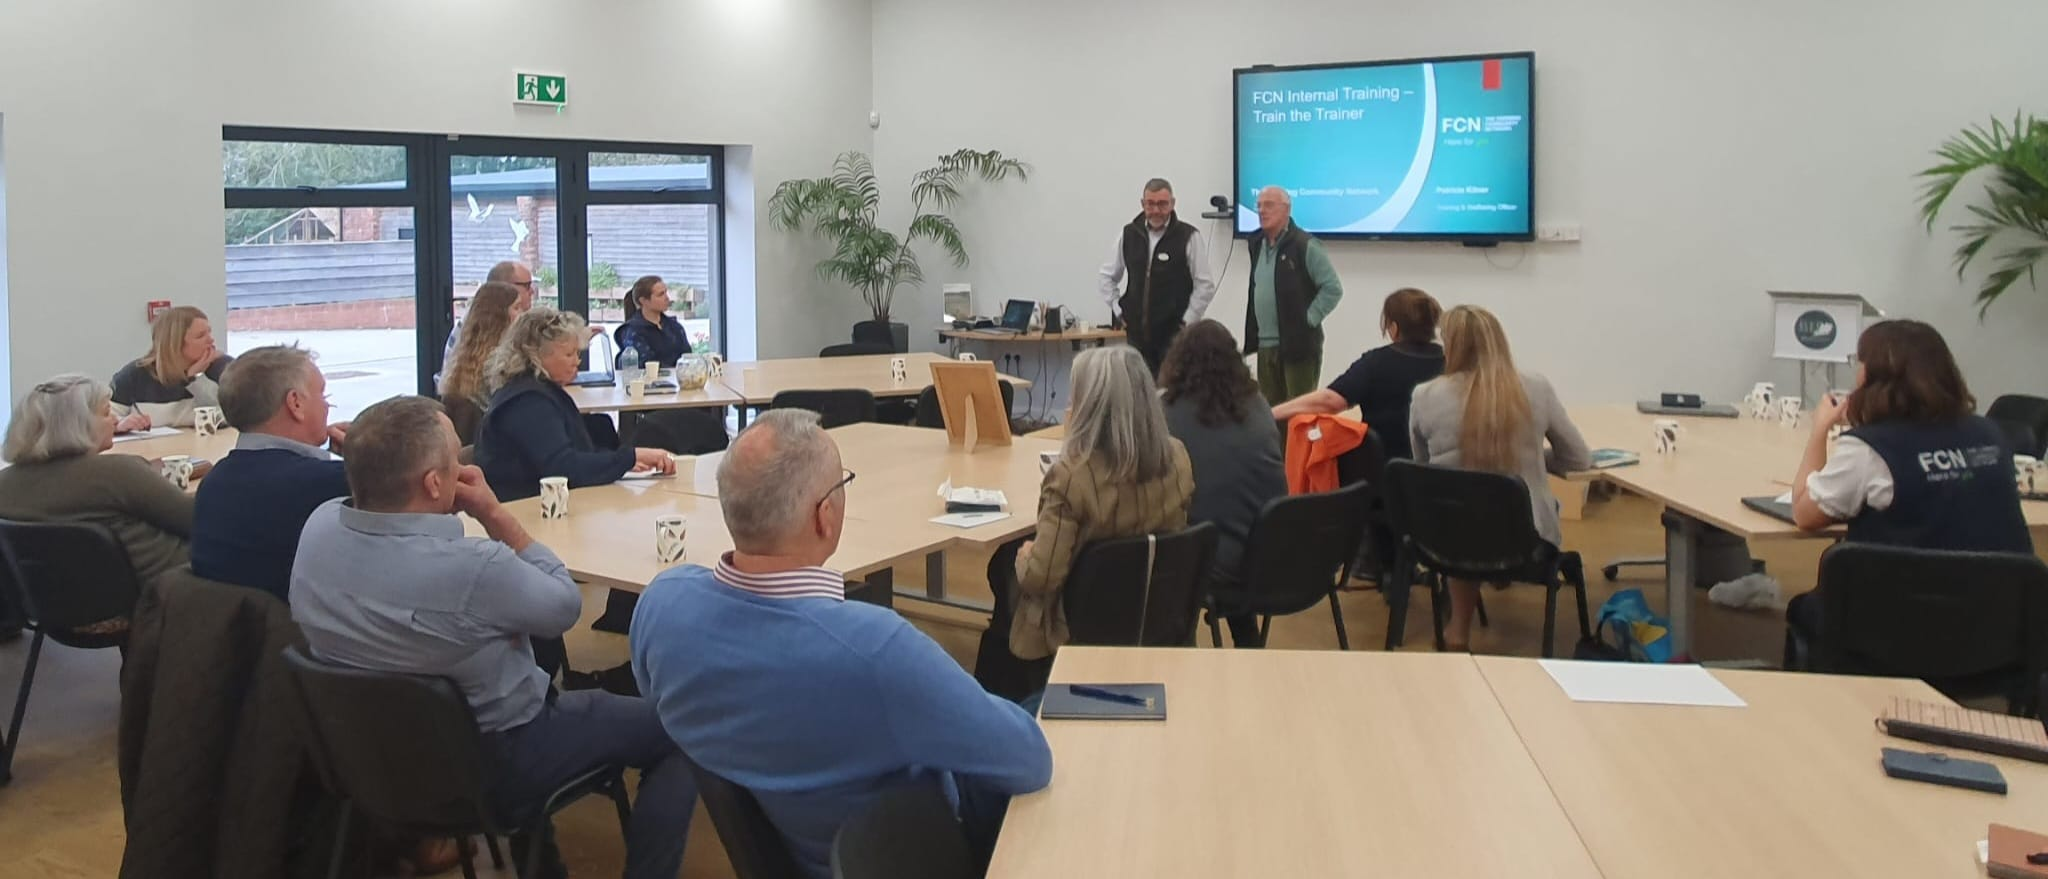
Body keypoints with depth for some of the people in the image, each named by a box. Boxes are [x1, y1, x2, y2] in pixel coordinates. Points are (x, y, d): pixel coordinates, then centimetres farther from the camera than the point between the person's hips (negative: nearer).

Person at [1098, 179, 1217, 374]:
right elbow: (1108, 276, 17)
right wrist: (1119, 312, 10)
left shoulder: (1189, 237, -7)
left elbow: (1205, 285, -5)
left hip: (1173, 335, -4)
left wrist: (1187, 321, -6)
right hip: (1137, 334, 4)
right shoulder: (1128, 235, 6)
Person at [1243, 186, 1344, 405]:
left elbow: (1333, 288, -12)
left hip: (1298, 344, -7)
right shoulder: (1257, 244, 12)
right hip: (1265, 346, 7)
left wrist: (1308, 319, -13)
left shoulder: (1305, 246, -10)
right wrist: (1254, 336, 13)